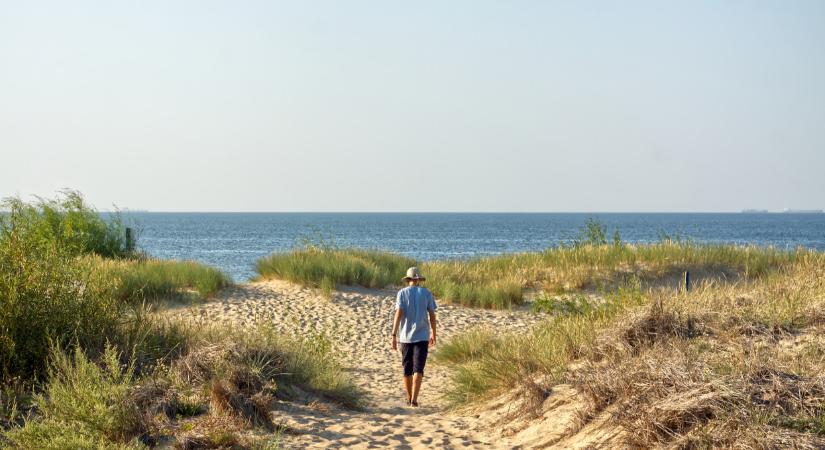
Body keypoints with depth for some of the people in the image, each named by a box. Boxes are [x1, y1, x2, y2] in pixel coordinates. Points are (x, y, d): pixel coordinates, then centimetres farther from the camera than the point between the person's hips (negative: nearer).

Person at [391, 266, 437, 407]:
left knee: (407, 369, 14)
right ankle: (414, 399, -19)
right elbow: (432, 315, 4)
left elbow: (398, 314, -11)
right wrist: (434, 334, 17)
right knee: (418, 369, -5)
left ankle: (409, 399, 25)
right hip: (422, 336, -1)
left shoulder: (402, 293, -1)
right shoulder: (427, 293, 2)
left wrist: (394, 335, -11)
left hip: (406, 336, 1)